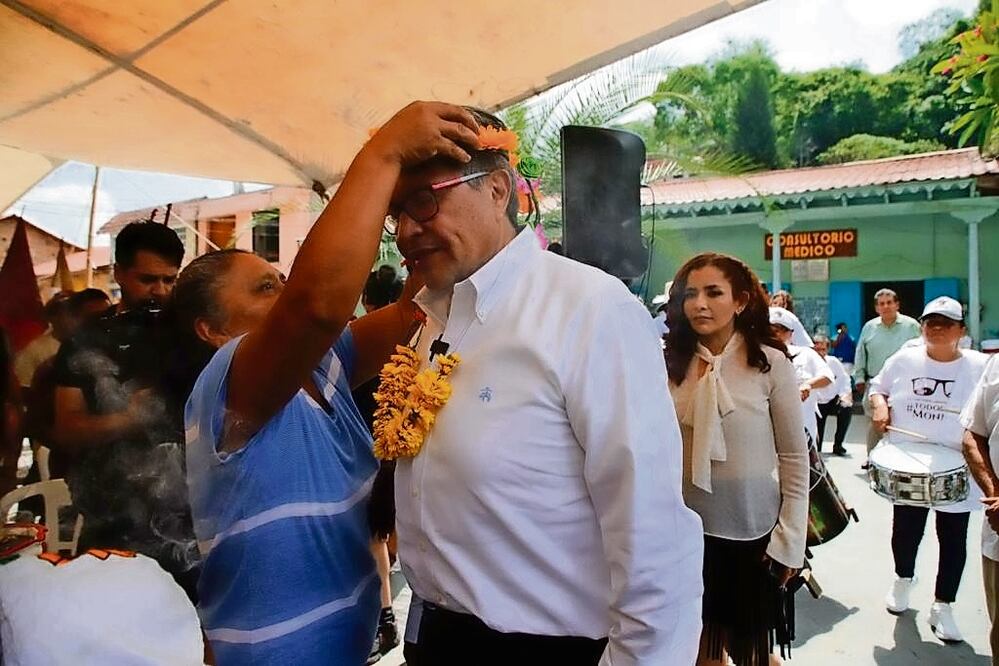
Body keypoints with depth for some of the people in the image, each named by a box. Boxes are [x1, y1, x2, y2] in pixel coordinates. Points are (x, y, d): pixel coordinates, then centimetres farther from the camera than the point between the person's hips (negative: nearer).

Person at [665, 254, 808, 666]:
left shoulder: (771, 364, -11)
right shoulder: (672, 364, -3)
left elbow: (795, 458, -6)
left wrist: (789, 540, -6)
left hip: (752, 533, -2)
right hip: (688, 530, 3)